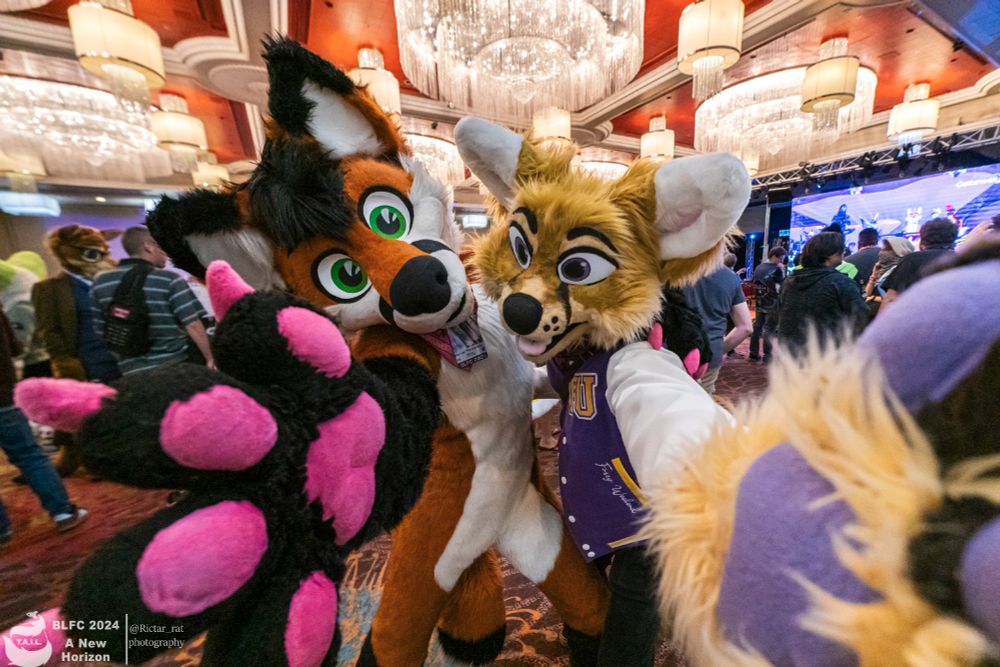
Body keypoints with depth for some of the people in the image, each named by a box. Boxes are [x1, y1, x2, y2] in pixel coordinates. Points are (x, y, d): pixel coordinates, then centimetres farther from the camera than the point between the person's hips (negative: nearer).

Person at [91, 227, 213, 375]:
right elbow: (193, 325, -16)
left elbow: (101, 331, 12)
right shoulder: (169, 279, -9)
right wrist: (210, 358, -9)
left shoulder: (100, 283, 7)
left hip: (131, 370, 5)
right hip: (175, 364, -5)